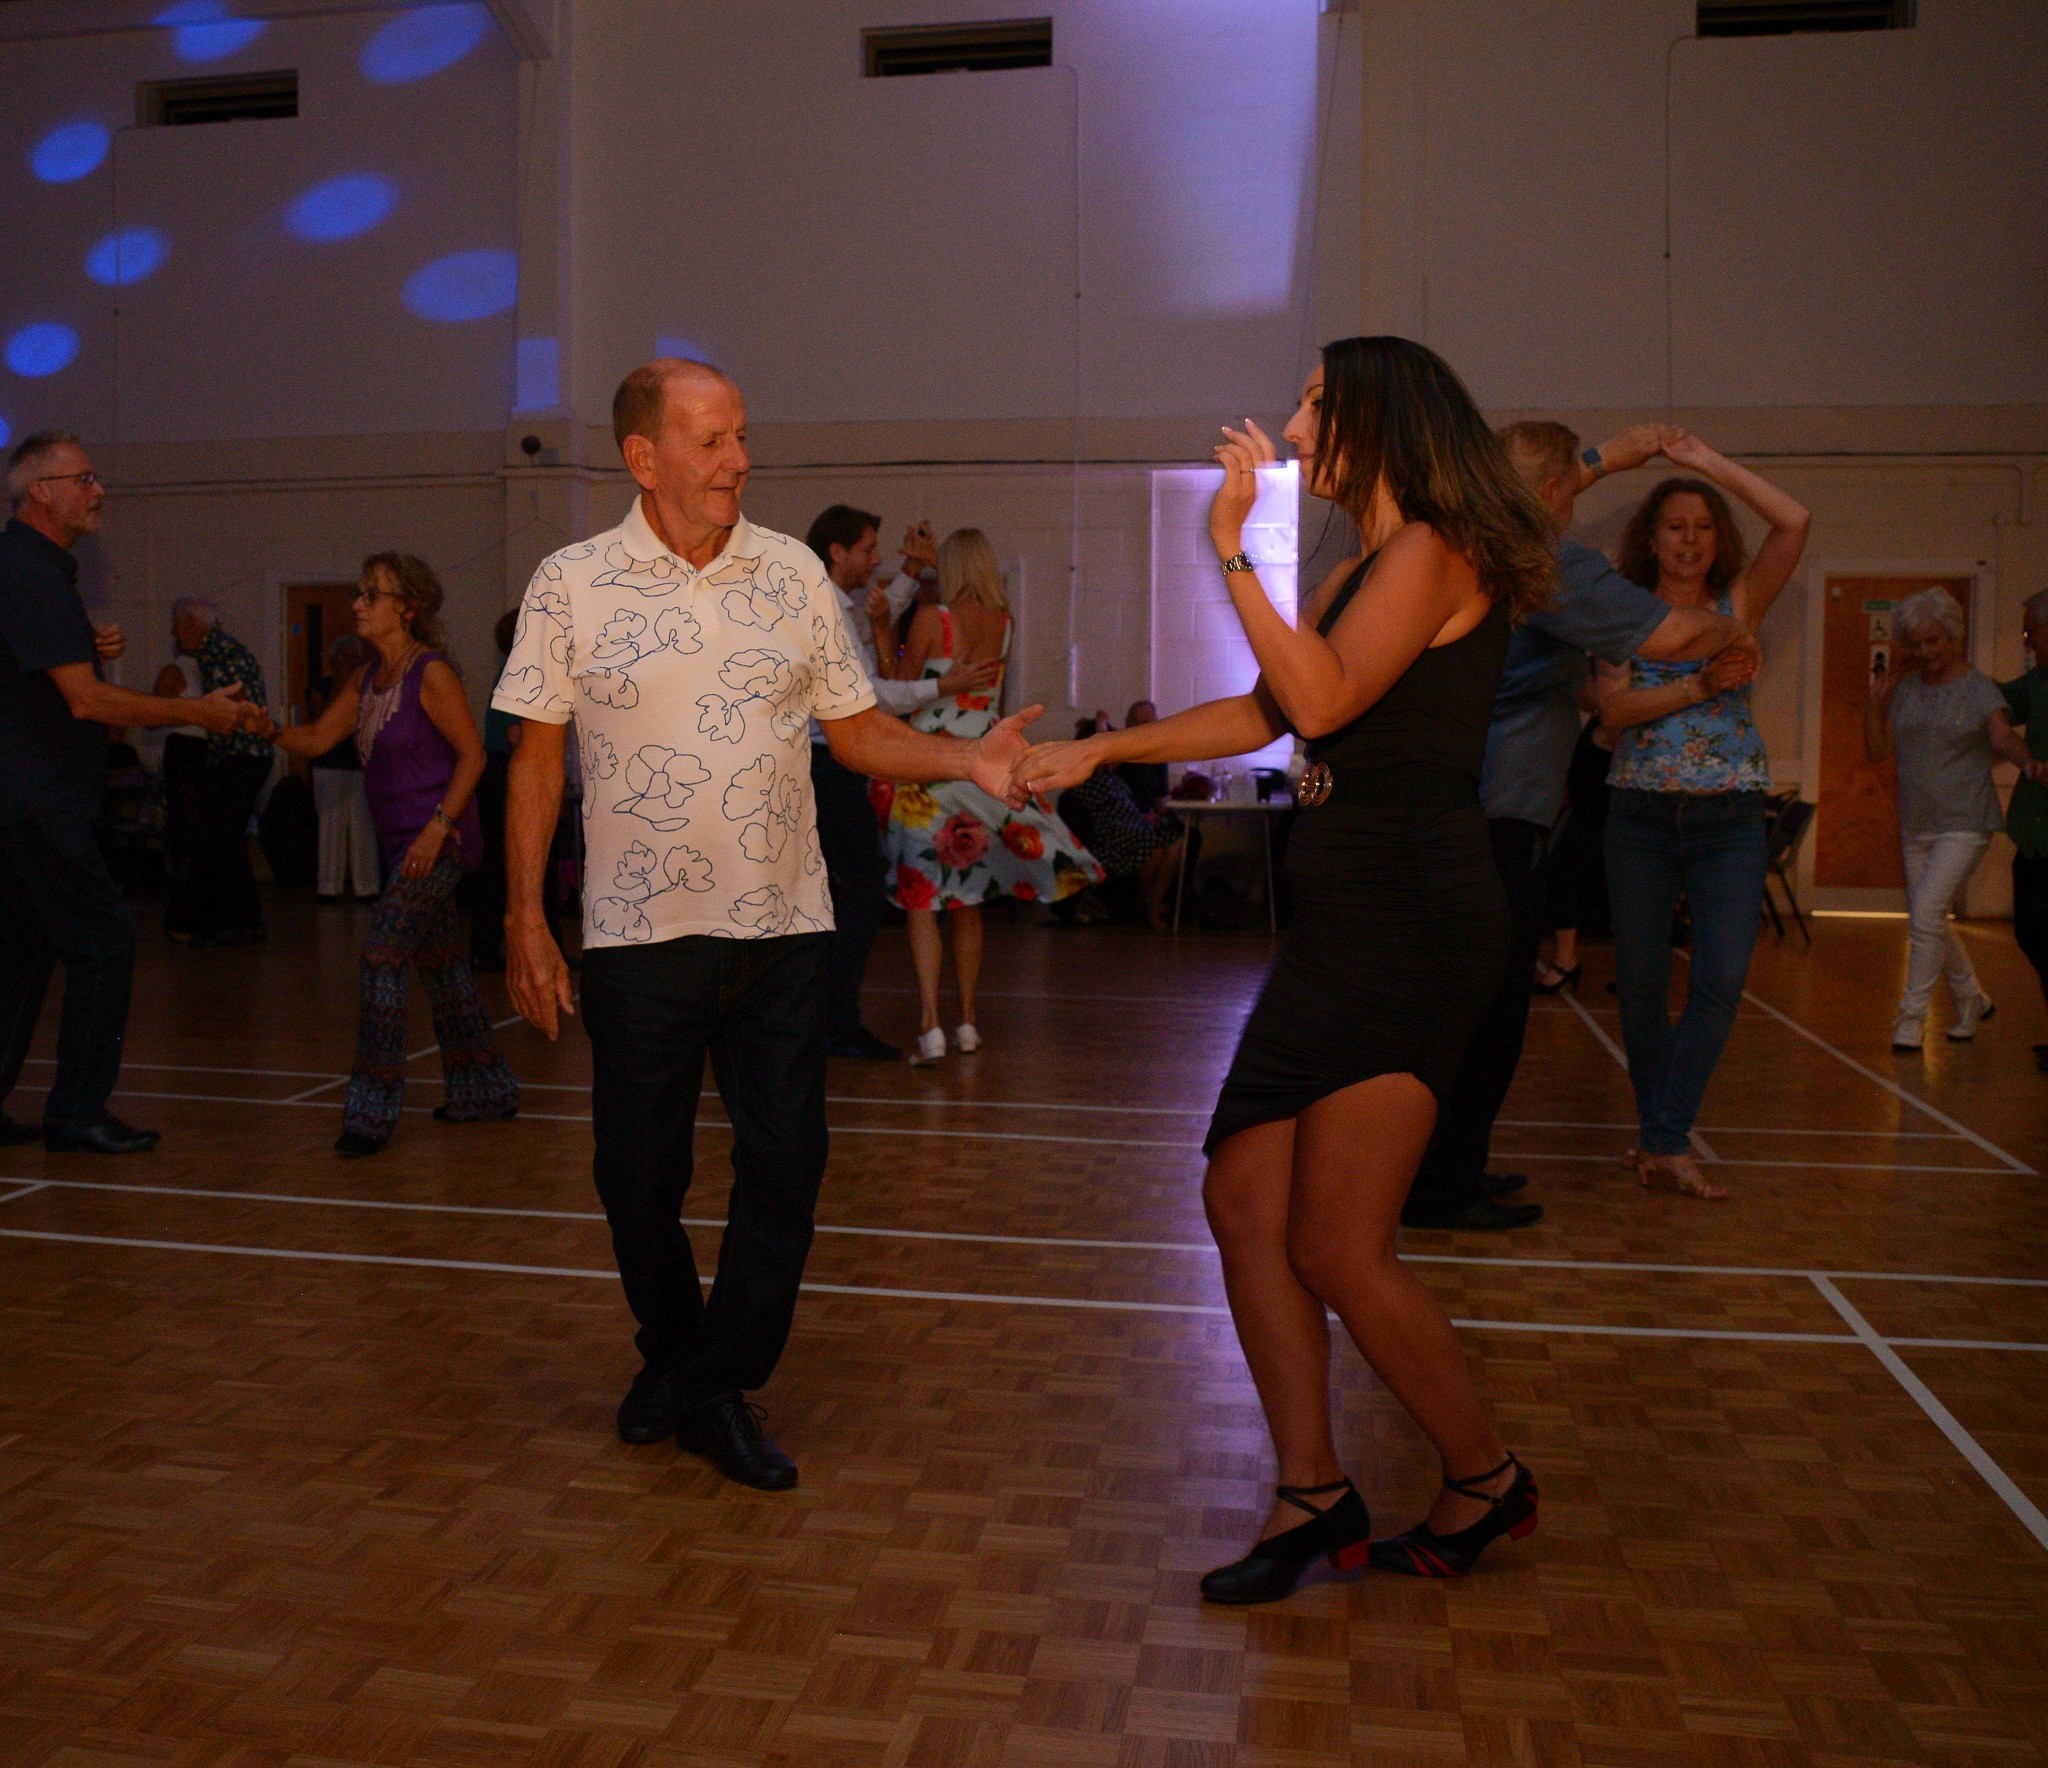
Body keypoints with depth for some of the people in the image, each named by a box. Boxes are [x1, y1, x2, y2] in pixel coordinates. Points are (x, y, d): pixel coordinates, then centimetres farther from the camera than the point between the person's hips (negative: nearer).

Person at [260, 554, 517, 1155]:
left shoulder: (432, 673, -12)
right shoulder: (367, 678, 13)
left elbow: (472, 753, -14)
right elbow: (317, 738, 11)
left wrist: (439, 825, -20)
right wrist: (269, 730, -8)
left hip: (437, 839, -9)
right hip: (400, 840, 9)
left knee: (382, 957, -13)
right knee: (441, 963, 14)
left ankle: (372, 1110, -8)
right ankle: (486, 1090, 26)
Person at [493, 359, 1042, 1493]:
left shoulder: (795, 574, 5)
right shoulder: (571, 586, 0)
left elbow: (858, 732, 7)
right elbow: (536, 759, 2)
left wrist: (967, 759, -10)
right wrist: (524, 918, -3)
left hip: (783, 928, 2)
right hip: (638, 930, -1)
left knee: (785, 1166, 2)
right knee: (638, 1175, 9)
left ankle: (719, 1390, 20)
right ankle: (671, 1355, 35)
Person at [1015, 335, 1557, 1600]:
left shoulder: (1436, 552, -8)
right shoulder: (1360, 572, 21)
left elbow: (1323, 699, -21)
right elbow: (1263, 714, 26)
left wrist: (1231, 551, -17)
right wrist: (1101, 749, 28)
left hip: (1415, 927, -10)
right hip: (1346, 927, 10)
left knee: (1337, 1246, -8)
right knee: (1245, 1205, 5)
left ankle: (1487, 1477, 15)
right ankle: (1315, 1494, 14)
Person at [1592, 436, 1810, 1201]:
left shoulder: (1739, 604, 9)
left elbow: (1795, 522, -6)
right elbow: (1613, 709, -8)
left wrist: (1709, 460, -2)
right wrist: (1700, 686, -17)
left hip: (1729, 816, 0)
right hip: (1641, 813, 0)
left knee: (1721, 978, -12)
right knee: (1641, 981, 4)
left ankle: (1663, 1139, -5)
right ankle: (1663, 1138, 20)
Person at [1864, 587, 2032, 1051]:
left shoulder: (1979, 689, -5)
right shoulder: (1905, 689, 7)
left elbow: (2002, 736, -20)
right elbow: (1878, 749, 7)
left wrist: (2027, 760, -40)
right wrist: (1875, 702, -6)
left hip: (1964, 824, -6)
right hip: (1916, 825, 6)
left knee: (1926, 914, -17)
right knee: (1928, 921, 13)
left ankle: (1912, 1017, -7)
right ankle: (1972, 1001, 34)